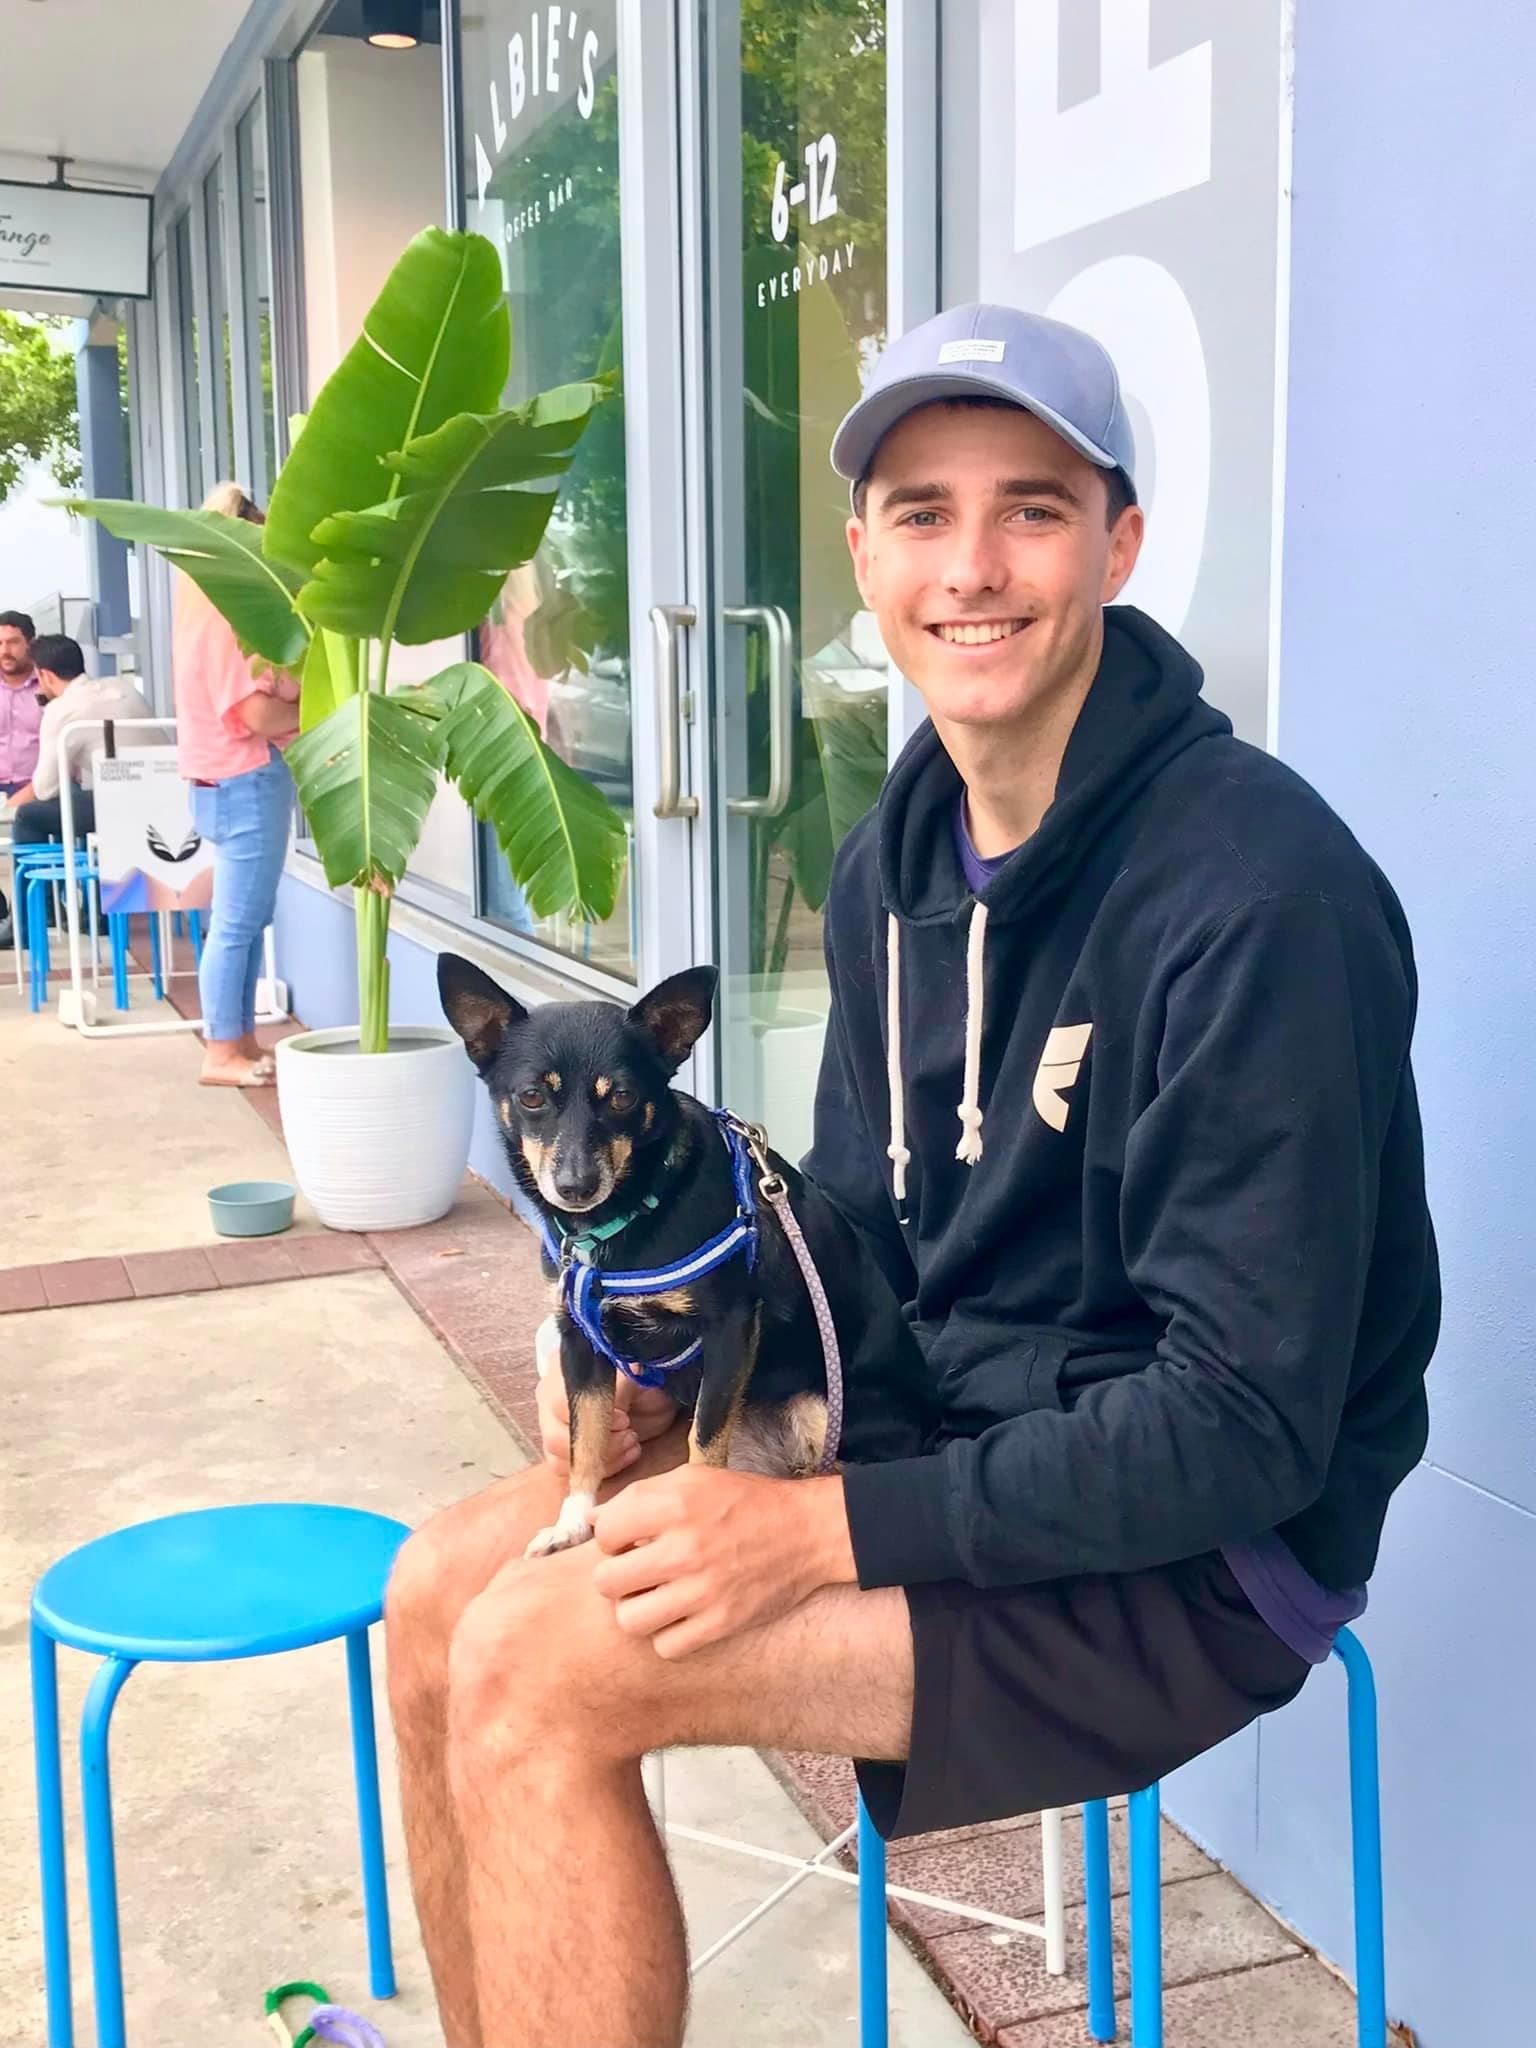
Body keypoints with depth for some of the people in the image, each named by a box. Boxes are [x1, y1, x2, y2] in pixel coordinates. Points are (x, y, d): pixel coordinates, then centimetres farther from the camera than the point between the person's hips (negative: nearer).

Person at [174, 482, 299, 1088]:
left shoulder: (210, 607, 16)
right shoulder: (224, 613, -14)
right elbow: (257, 713, -20)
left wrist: (299, 702, 0)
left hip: (247, 778, 10)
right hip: (246, 780, -10)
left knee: (248, 919, 13)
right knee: (236, 922, -5)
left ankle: (242, 1042, 19)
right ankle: (221, 1053, 0)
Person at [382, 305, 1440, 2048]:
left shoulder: (1259, 891, -23)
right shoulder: (895, 860, 4)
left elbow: (1248, 1428, -22)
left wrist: (833, 1528, -23)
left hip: (1201, 1555, -8)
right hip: (942, 1436, 8)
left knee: (534, 1667, -20)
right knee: (440, 1596, 0)